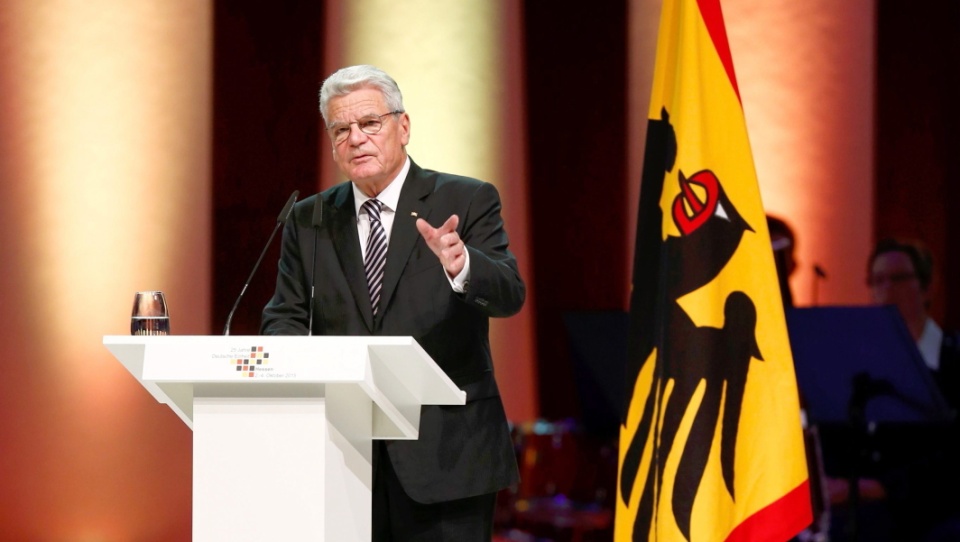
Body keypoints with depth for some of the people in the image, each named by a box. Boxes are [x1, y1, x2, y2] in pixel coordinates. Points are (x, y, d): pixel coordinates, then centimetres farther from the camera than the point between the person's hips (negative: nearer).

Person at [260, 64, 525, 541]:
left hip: (444, 450, -3)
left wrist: (461, 266, -35)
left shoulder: (467, 202, 0)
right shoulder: (310, 221, 11)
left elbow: (509, 295, -12)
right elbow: (284, 317, 10)